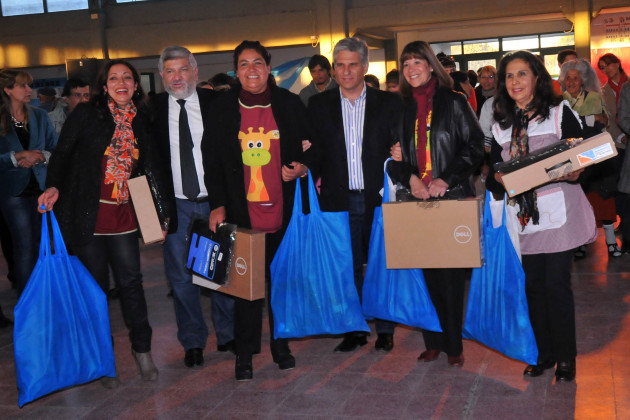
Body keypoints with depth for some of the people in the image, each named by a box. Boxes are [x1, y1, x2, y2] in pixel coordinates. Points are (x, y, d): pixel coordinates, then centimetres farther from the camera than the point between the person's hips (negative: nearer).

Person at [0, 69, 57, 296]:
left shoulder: (40, 116, 8)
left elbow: (56, 148, 7)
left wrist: (41, 156, -12)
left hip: (42, 188, 3)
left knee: (42, 245, 8)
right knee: (25, 247, -4)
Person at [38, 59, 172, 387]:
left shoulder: (141, 121, 8)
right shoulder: (86, 114, -2)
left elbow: (151, 167, 11)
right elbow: (62, 153, -3)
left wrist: (163, 212, 8)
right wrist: (54, 186, -19)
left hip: (123, 216, 3)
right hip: (88, 215, -3)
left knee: (131, 281, 3)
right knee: (95, 284, 6)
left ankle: (141, 348, 20)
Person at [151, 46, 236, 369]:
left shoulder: (217, 103, -1)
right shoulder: (152, 109, 1)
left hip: (215, 203, 0)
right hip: (175, 206, 1)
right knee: (181, 277, 7)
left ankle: (227, 336, 28)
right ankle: (193, 342, 23)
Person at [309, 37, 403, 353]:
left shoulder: (388, 102, 5)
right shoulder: (319, 105, 7)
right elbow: (315, 152, 7)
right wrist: (310, 175, -10)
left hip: (377, 198, -1)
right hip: (339, 200, 1)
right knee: (348, 267, 7)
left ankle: (385, 330, 20)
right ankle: (354, 329, 20)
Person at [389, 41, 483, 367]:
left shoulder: (453, 103, 2)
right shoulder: (402, 108, 12)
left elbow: (474, 145, -2)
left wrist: (447, 179, -12)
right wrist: (410, 178, -6)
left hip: (452, 197, -3)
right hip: (416, 199, 3)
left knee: (451, 272, -2)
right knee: (426, 271, 3)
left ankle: (454, 343, 8)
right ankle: (434, 340, 13)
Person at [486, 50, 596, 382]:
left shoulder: (560, 113, 1)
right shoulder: (501, 124, 12)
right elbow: (494, 171, 12)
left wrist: (573, 172, -22)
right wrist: (499, 179, -9)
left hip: (558, 211, -4)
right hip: (523, 214, 4)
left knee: (556, 284, -4)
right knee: (533, 285, 8)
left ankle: (566, 358, 11)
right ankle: (544, 353, 22)